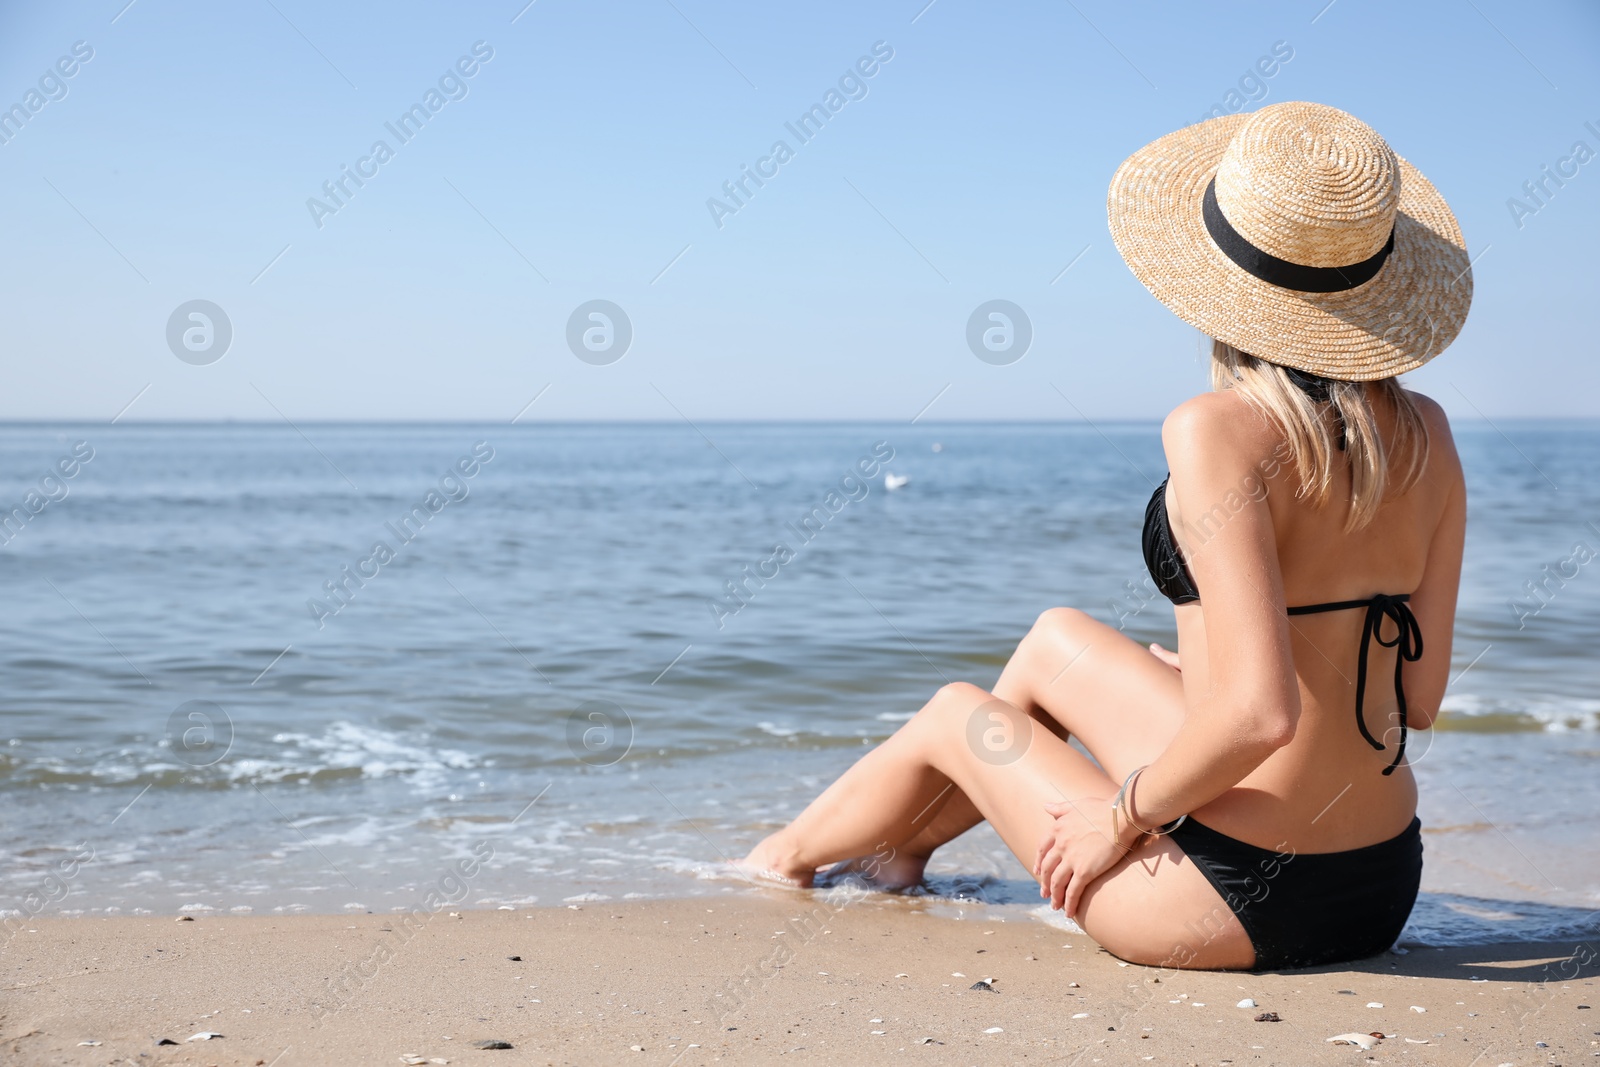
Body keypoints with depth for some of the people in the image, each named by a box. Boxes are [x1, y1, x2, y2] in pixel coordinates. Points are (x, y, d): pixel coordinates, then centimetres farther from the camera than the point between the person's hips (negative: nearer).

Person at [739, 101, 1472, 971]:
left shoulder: (1218, 432, -22)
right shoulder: (1426, 436, -1)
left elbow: (1259, 712, -29)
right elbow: (1420, 696, 6)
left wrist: (1122, 813, -11)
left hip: (1244, 901, -7)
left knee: (954, 712, 19)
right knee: (1057, 640, 25)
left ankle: (780, 860, 51)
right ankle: (901, 847, 51)